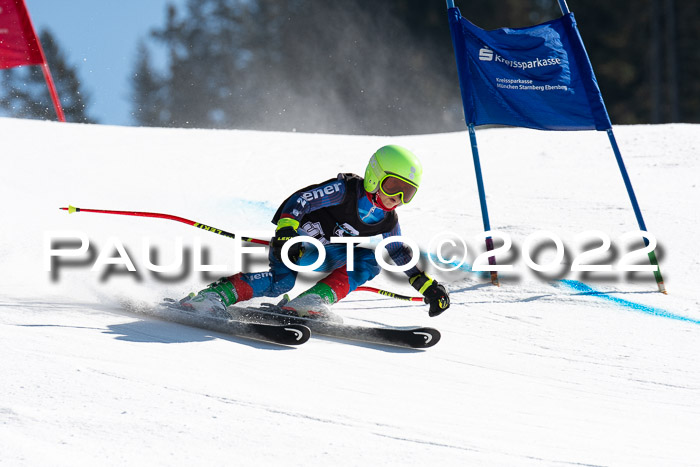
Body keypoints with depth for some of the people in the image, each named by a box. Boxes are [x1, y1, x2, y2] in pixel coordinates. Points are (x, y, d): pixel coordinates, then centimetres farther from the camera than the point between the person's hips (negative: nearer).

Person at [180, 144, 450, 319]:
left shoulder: (387, 223, 0)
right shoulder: (344, 190, -21)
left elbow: (402, 255, 13)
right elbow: (300, 200, -23)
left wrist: (428, 286, 9)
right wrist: (285, 230, -37)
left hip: (323, 256, 7)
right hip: (294, 238, -7)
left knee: (369, 261, -16)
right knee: (280, 281, -33)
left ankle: (315, 300, -26)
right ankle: (215, 296, -34)